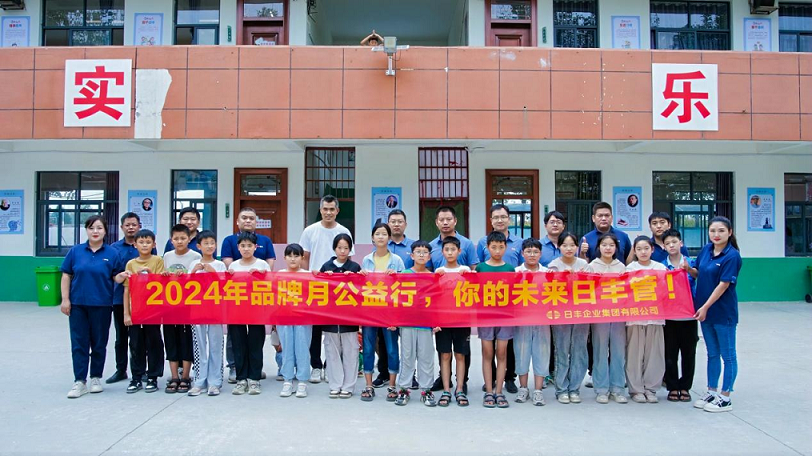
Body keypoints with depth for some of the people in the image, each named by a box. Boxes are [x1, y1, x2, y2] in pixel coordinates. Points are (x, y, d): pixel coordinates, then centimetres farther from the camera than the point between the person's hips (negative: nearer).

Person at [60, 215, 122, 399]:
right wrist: (65, 299, -1)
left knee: (99, 343, 8)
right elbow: (66, 275, 5)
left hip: (102, 305, -1)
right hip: (78, 304, 1)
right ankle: (80, 381, 9)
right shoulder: (75, 251, 3)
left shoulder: (112, 253, 0)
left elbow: (117, 277, 2)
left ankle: (96, 378, 22)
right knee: (79, 343, 2)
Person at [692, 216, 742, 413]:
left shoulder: (732, 255, -15)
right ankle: (711, 392, 27)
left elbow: (723, 284, -18)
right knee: (712, 353, 16)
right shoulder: (706, 250, 4)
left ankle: (725, 398, 15)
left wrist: (705, 307, -18)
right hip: (705, 311, 7)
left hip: (723, 312, -7)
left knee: (727, 355, 6)